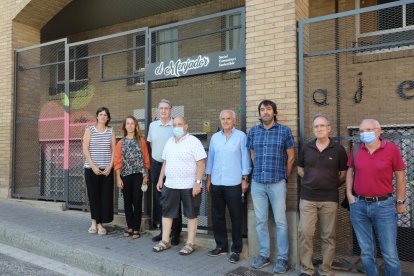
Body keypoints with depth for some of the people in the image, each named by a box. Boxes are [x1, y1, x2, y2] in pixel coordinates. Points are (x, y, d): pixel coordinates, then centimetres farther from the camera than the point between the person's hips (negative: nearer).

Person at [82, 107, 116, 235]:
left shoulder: (110, 131, 7)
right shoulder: (89, 130, 3)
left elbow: (113, 150, 5)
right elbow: (85, 149, -4)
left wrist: (110, 166, -6)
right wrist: (93, 166, -12)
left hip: (107, 169, 2)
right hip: (91, 168, -1)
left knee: (106, 196, 0)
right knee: (93, 195, 4)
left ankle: (100, 223, 10)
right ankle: (94, 222, 17)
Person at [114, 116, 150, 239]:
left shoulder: (141, 141, 2)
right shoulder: (121, 143, 6)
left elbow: (146, 159, 2)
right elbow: (117, 162, 4)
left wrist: (146, 176, -2)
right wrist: (118, 178, -2)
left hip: (138, 175, -2)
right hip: (125, 175, 2)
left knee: (137, 202, 0)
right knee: (127, 202, 9)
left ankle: (136, 229, 9)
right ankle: (130, 227, 21)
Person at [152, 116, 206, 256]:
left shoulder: (193, 141, -9)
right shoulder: (169, 141, 11)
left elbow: (201, 163, -13)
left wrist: (198, 182, -19)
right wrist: (160, 179, 14)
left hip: (189, 186, -6)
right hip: (170, 185, 6)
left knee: (191, 214, 5)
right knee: (167, 213, 11)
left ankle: (190, 243, 15)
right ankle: (165, 241, 23)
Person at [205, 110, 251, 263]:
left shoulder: (241, 136, -2)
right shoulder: (215, 137, 9)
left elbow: (245, 158, -3)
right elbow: (210, 158, 12)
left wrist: (244, 179, -6)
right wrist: (208, 178, 10)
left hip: (233, 183, -4)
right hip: (216, 183, 4)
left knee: (235, 217, 3)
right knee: (217, 216, 10)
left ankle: (236, 249, 14)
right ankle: (221, 246, 25)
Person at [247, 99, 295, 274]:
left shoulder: (285, 131, -1)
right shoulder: (253, 131, 8)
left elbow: (291, 157, 4)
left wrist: (284, 176, 7)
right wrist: (258, 173, 12)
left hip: (277, 183, -3)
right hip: (257, 183, 3)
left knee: (280, 221, 2)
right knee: (260, 221, 10)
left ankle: (282, 258, 14)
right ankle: (264, 255, 23)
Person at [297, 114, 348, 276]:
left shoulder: (338, 149, -1)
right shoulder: (307, 148, 5)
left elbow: (344, 173, 7)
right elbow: (300, 169, 17)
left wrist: (331, 184, 6)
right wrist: (312, 181, 10)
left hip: (330, 199, -1)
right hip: (307, 198, 2)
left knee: (328, 236, 6)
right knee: (305, 233, 0)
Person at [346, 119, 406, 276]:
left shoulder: (391, 148, -6)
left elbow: (400, 176, -1)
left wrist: (400, 202, 0)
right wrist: (349, 194, 5)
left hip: (384, 206, -3)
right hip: (358, 206, 3)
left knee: (390, 254, 5)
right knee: (366, 252, 14)